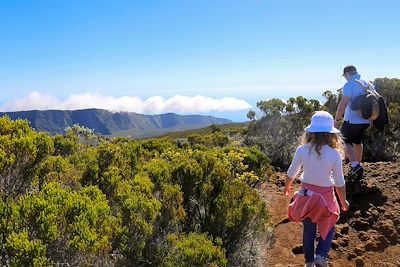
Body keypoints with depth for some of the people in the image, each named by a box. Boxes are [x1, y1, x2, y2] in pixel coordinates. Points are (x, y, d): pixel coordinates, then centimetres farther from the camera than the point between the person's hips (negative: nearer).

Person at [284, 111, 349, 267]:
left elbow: (291, 173, -1)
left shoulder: (302, 150, -13)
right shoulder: (334, 154, -18)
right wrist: (343, 201, 8)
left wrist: (287, 187, 18)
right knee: (328, 229, 22)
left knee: (308, 230, 19)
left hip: (306, 194, 2)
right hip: (325, 196, -2)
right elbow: (339, 183, -9)